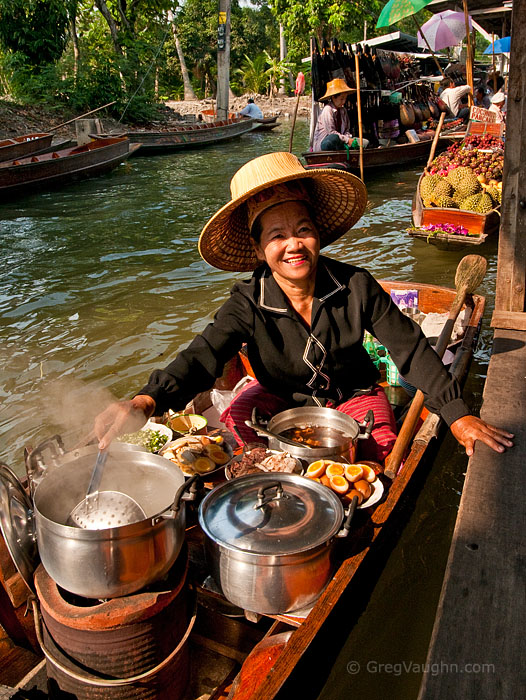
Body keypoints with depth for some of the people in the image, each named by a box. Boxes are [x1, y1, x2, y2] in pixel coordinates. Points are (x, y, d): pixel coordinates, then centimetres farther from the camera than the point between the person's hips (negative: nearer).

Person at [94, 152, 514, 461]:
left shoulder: (356, 286, -18)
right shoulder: (248, 305, -20)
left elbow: (412, 350, -13)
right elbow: (203, 356, -34)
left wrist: (459, 416, -18)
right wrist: (149, 400, -55)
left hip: (352, 393, 1)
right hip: (280, 397, 0)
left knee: (381, 448, -24)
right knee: (234, 423, -26)